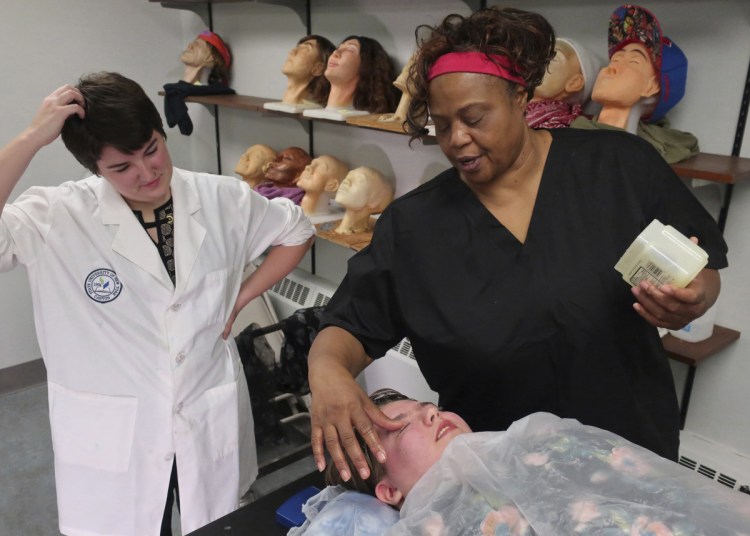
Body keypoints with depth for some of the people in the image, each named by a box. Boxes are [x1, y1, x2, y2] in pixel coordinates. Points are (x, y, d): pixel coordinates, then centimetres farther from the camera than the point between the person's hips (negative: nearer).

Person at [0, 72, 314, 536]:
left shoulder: (223, 200, -6)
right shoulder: (57, 216, -13)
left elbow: (296, 232, 9)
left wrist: (237, 302, 1)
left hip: (211, 424, 2)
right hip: (112, 438, -2)